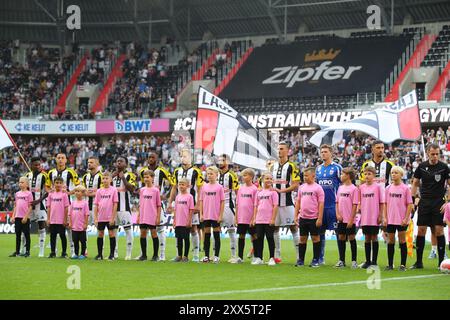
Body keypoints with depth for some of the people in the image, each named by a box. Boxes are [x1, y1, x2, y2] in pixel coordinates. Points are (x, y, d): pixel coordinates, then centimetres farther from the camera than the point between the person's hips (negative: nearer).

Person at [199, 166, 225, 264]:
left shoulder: (219, 187, -3)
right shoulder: (204, 187, 7)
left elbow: (222, 202, -3)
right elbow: (201, 201, 9)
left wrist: (221, 215, -7)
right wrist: (201, 214, 3)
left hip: (216, 216, -3)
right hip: (206, 215, 3)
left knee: (216, 235, 2)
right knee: (207, 235, 8)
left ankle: (216, 256, 7)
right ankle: (206, 256, 13)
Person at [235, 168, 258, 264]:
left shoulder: (254, 189, -6)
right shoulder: (241, 188, 9)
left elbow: (255, 205, -8)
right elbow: (237, 204, 11)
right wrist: (236, 217, 8)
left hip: (250, 218, -5)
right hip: (241, 218, 5)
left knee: (253, 236, 3)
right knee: (241, 236, 9)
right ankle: (240, 257, 14)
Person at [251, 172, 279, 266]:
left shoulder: (273, 192, -3)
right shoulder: (259, 192, 11)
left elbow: (275, 206, -7)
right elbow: (256, 206, 14)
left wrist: (273, 219, -13)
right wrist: (254, 218, 8)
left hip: (269, 221, -5)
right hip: (259, 220, 5)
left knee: (270, 238, 0)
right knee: (259, 238, 7)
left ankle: (272, 258, 6)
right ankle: (259, 258, 13)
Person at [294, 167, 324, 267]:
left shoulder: (318, 188, -6)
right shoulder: (302, 187, 10)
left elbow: (321, 204, -9)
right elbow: (298, 202, 15)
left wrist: (320, 218, -14)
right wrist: (296, 216, 9)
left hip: (313, 218, -5)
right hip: (303, 217, 5)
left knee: (315, 238, 3)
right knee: (302, 238, 9)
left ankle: (315, 260, 9)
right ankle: (301, 260, 16)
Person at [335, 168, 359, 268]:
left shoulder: (354, 189, -9)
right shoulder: (341, 188, 10)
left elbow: (355, 205, -11)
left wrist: (351, 219, -14)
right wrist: (337, 214, 0)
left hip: (349, 220, -6)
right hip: (341, 219, 6)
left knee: (351, 238, 0)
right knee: (341, 238, 8)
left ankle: (354, 261, 8)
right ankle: (341, 260, 15)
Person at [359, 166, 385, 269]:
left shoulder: (378, 186, -4)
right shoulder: (361, 187, 7)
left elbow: (382, 202, -3)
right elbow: (360, 202, 13)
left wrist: (380, 216, -8)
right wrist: (361, 214, 8)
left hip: (374, 218, -4)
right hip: (365, 218, 4)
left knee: (374, 237, 2)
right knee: (367, 238, 8)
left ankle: (374, 261, 8)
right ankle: (367, 261, 14)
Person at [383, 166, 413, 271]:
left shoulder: (405, 188, -5)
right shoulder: (388, 188, 6)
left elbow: (409, 204, -5)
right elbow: (386, 204, 9)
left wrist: (406, 218, -11)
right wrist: (385, 217, 2)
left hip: (402, 220, -4)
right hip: (390, 219, 4)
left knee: (402, 241, 1)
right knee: (391, 241, 7)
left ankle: (403, 264, 6)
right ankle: (390, 264, 13)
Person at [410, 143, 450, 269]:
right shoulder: (421, 167, 4)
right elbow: (415, 184, 12)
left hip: (439, 204, -2)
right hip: (424, 202, 2)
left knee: (439, 230, -5)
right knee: (421, 231, 0)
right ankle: (419, 262, 7)